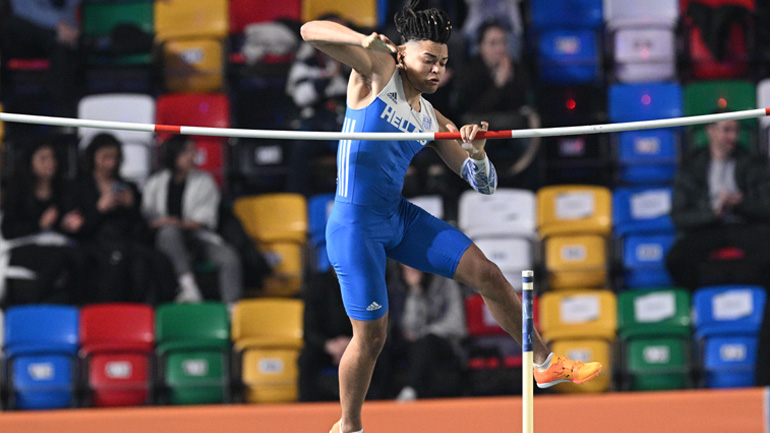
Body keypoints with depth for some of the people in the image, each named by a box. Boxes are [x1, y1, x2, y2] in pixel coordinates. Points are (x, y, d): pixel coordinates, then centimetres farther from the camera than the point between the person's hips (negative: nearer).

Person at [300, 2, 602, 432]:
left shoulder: (433, 122, 8)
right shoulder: (377, 71, -5)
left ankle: (546, 362, 15)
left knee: (488, 274, 1)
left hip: (400, 217, 6)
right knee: (371, 335, -2)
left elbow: (484, 184, 10)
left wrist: (476, 151, -12)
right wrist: (365, 40, -32)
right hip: (355, 225, -6)